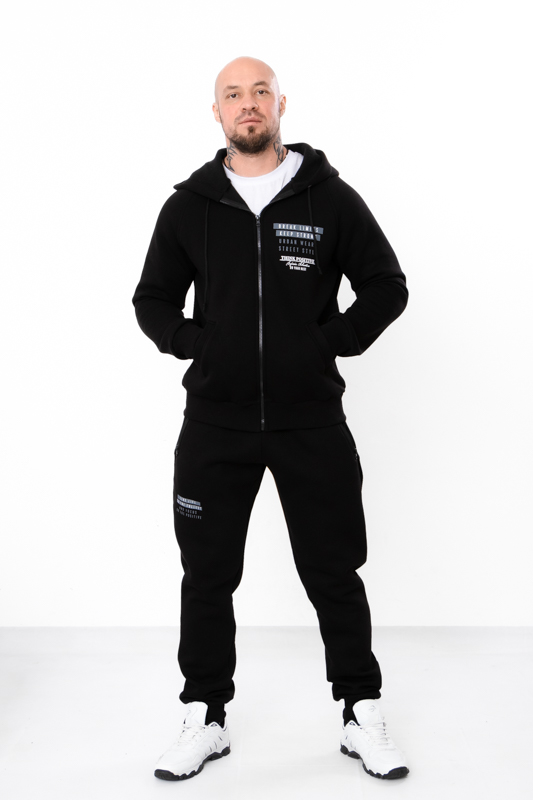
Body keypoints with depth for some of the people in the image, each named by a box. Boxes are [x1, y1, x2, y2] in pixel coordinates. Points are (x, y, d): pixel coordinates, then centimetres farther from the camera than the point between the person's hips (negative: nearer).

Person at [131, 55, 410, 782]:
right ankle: (205, 719, 26)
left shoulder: (330, 196, 1)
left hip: (312, 420, -1)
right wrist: (192, 344, -3)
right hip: (214, 423, 2)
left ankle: (362, 716, 24)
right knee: (208, 577, 9)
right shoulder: (189, 204, 5)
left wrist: (331, 341, -6)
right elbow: (153, 298, 12)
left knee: (334, 573, 7)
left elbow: (387, 286, 4)